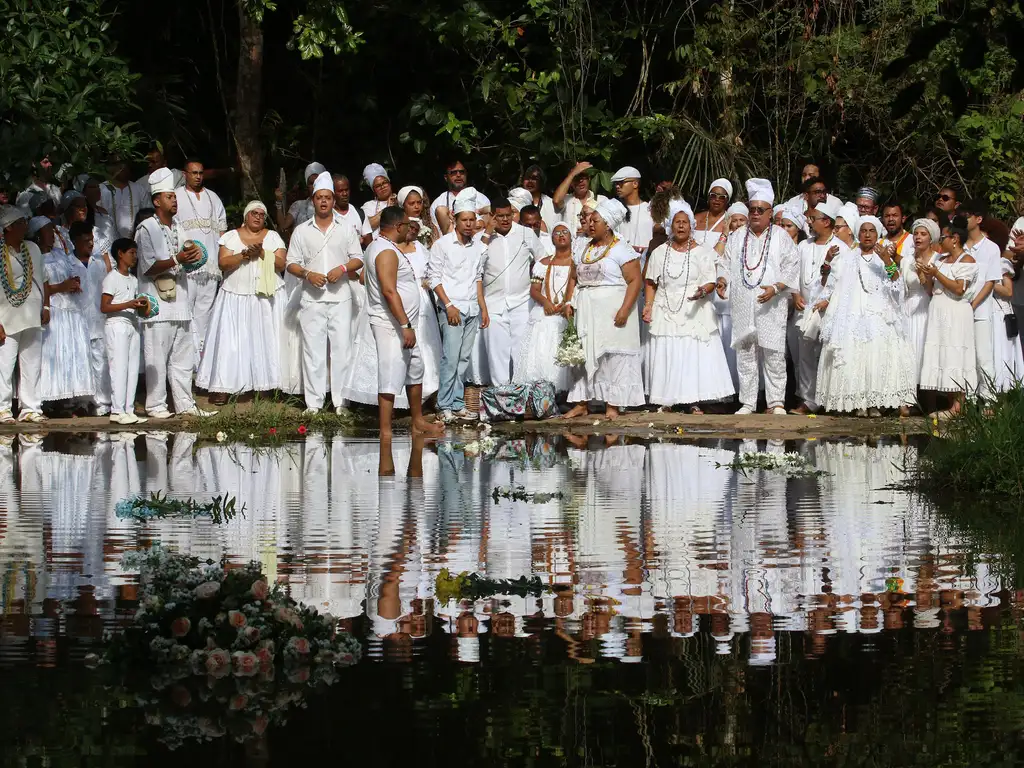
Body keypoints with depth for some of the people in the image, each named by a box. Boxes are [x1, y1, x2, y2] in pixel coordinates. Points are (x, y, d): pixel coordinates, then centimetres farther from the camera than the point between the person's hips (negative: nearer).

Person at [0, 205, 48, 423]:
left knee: (32, 365, 6)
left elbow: (43, 280, 18)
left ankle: (30, 407, 12)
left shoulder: (33, 249, 11)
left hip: (33, 319, 6)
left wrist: (45, 307, 8)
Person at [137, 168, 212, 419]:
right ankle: (155, 405, -1)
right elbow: (149, 267, -13)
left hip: (179, 301, 8)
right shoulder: (147, 229, -7)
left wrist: (192, 255, 4)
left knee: (183, 356, 7)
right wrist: (177, 259, -19)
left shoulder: (176, 227, 17)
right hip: (157, 303, -8)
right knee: (157, 357, -6)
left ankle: (184, 404, 11)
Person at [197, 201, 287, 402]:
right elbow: (223, 263, -6)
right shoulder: (231, 237, 6)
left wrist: (262, 253, -15)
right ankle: (222, 387, -5)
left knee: (266, 339, -3)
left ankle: (265, 384, 1)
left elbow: (281, 264, -2)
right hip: (236, 298, -1)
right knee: (231, 341, -5)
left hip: (267, 298, 1)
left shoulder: (273, 237, 8)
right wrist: (245, 254, -17)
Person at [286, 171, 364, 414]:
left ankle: (341, 401, 3)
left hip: (341, 298, 0)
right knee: (313, 350, -2)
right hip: (312, 300, 0)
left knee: (341, 349, -2)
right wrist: (308, 274, -11)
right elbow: (291, 264, 7)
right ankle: (313, 402, 2)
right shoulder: (302, 231, 9)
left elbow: (358, 259, 10)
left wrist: (343, 269, -10)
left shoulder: (345, 230, 11)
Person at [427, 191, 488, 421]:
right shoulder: (443, 244, -5)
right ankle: (445, 406, -6)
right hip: (452, 307, -5)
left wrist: (483, 308, 15)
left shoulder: (478, 246, 10)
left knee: (464, 358, 6)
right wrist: (448, 305, -11)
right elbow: (433, 277, -5)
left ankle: (457, 404, 10)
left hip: (473, 308, 5)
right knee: (451, 357, -10)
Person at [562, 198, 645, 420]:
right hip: (586, 311, 7)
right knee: (582, 354, 3)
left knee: (613, 356, -4)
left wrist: (624, 310, -20)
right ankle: (581, 403, 6)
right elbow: (575, 279, 20)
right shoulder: (584, 249, 15)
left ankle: (613, 405, -1)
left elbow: (635, 281, -12)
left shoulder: (621, 249, -6)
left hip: (611, 312, -7)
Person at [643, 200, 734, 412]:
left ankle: (694, 402, -6)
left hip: (694, 313, -2)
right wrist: (648, 305, 0)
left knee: (694, 354, -7)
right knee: (666, 355, -2)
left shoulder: (702, 252, 4)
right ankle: (666, 401, 2)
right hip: (666, 313, 2)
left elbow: (711, 282, -1)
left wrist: (703, 291, -23)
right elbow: (651, 283, 13)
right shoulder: (660, 253, 11)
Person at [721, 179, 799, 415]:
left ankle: (776, 402, 1)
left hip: (771, 308, -3)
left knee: (774, 356, -5)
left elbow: (792, 269, -2)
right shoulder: (737, 238, 14)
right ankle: (747, 403, 9)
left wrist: (775, 288, -16)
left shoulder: (781, 238, 3)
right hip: (742, 307, 3)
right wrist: (723, 281, -6)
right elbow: (726, 265, 14)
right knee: (745, 356, 4)